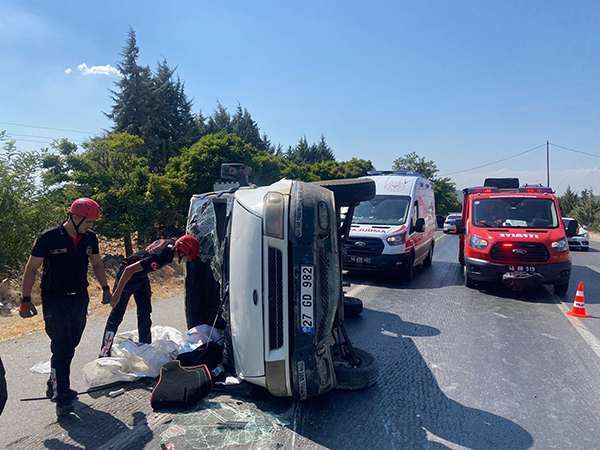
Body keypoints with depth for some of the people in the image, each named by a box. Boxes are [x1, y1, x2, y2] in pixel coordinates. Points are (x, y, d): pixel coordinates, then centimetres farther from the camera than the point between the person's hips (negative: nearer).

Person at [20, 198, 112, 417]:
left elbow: (96, 263, 14)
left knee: (70, 346, 13)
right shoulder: (48, 238, -14)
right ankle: (61, 398, 6)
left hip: (80, 300, 5)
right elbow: (31, 269, -6)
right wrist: (26, 299, -8)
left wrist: (105, 288, 10)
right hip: (54, 302, -5)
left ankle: (56, 385, 32)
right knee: (62, 348, -6)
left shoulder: (90, 238, -1)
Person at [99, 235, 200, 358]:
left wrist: (164, 265, 30)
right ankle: (104, 353, 4)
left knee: (145, 313, 12)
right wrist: (117, 293, -30)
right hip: (127, 276, -9)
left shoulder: (171, 243, -11)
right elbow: (129, 270, -34)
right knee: (116, 315, -5)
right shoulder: (160, 256, -35)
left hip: (141, 276, 9)